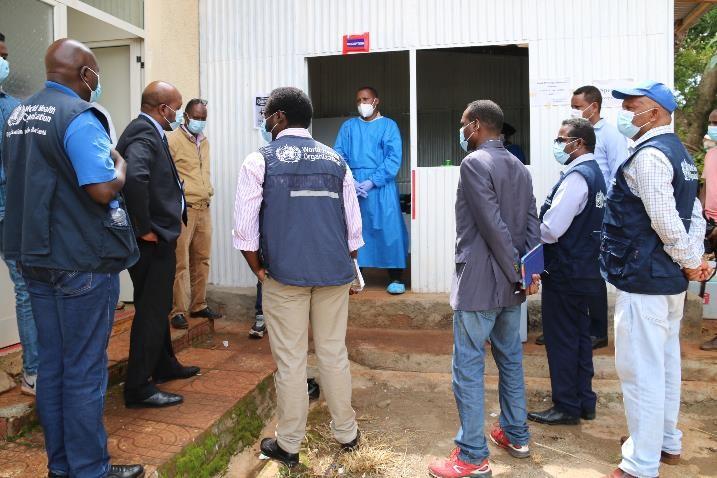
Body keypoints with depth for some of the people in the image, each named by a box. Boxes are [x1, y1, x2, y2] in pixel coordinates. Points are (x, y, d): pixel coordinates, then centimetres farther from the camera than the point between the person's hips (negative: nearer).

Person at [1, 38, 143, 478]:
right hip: (83, 261, -8)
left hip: (37, 257, 9)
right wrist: (120, 165, -5)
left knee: (52, 365, 15)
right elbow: (103, 190, -23)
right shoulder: (78, 117, -15)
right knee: (84, 371, 2)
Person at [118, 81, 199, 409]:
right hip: (152, 241, -11)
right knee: (151, 311, -2)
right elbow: (135, 178, -35)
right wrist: (144, 229, -25)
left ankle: (165, 366, 38)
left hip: (157, 238, 11)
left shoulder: (149, 133, 14)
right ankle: (138, 388, 9)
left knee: (157, 307, 21)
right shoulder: (144, 136, -18)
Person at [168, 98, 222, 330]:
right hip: (183, 209, -7)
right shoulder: (173, 140, -5)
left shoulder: (204, 141, 17)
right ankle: (178, 311, 3)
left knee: (202, 260, 10)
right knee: (180, 263, -4)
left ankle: (198, 305, 21)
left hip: (204, 208, 7)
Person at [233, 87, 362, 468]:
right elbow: (354, 226, 8)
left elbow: (245, 226, -7)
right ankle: (345, 432, 28)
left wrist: (259, 269, 5)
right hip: (335, 272, 3)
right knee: (334, 354, 13)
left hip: (284, 274, -3)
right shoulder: (335, 160, 8)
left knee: (290, 361, 6)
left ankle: (288, 444, 19)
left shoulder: (260, 160, -2)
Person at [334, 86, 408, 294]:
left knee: (388, 228, -3)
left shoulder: (388, 125, 6)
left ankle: (396, 277, 6)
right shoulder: (348, 126, 15)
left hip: (380, 185, -3)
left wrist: (372, 182, -15)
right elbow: (338, 155, 5)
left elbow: (394, 158, -5)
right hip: (351, 186, 3)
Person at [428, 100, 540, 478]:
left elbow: (493, 226, -19)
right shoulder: (519, 167, 13)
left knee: (468, 368, 0)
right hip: (510, 283, 9)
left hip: (478, 283, -9)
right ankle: (515, 435, 32)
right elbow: (531, 223, 10)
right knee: (511, 360, 18)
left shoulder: (474, 163, -13)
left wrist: (517, 273, -12)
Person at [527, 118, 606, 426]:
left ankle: (567, 408, 14)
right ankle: (584, 402, 29)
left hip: (566, 273, -10)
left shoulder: (576, 176, -19)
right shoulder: (593, 172, 13)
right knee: (579, 335, 17)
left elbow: (551, 229, -25)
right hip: (585, 270, 10)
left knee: (561, 340, 2)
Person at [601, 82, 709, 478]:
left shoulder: (649, 155, -17)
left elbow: (666, 222, -22)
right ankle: (668, 443, 35)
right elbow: (694, 215, 14)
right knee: (665, 364, 20)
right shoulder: (678, 152, 15)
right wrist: (695, 258, 6)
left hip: (644, 281, -10)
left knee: (640, 371, -2)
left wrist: (690, 262, -8)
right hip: (669, 280, 10)